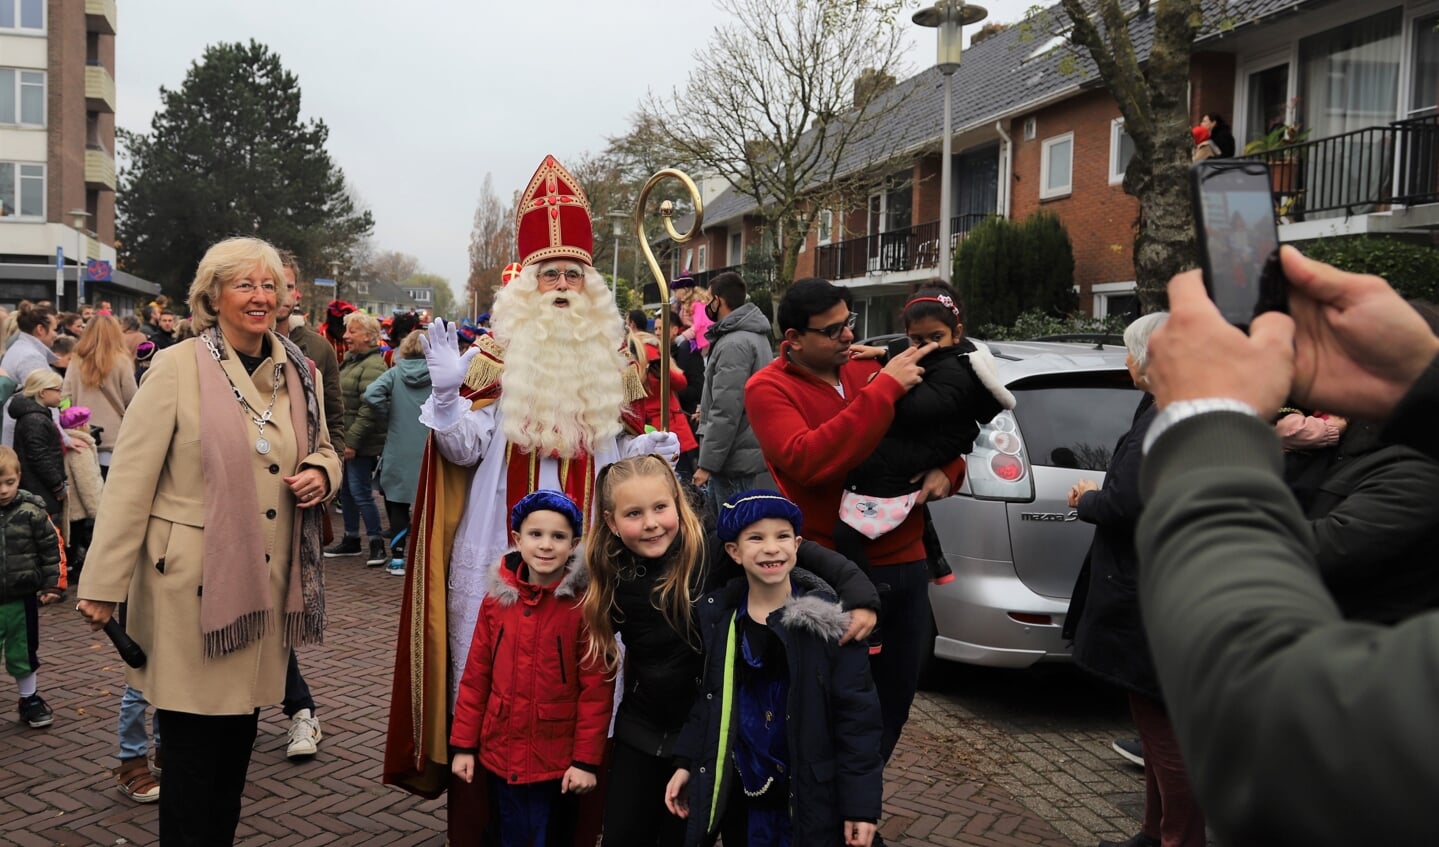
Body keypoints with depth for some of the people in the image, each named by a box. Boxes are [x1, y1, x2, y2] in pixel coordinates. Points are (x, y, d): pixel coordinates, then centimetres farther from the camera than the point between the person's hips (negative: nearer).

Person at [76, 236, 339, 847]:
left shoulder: (299, 373, 7)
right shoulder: (178, 368, -8)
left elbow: (322, 450, 22)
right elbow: (131, 477, -9)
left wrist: (321, 473, -3)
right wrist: (103, 584, -11)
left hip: (267, 583, 5)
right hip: (191, 583, -4)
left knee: (239, 736, 13)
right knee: (193, 740, 3)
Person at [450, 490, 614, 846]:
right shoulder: (496, 599, -2)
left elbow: (597, 688, -12)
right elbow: (475, 676, 2)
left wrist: (587, 759, -13)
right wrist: (464, 744, 3)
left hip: (558, 761, -3)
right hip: (500, 756, 3)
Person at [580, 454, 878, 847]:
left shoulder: (714, 550, -21)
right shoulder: (611, 577, -8)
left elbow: (794, 551, -20)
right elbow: (600, 653, 5)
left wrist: (858, 592, -32)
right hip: (639, 731, 3)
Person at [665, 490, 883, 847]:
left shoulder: (829, 619, -13)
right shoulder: (718, 616, 0)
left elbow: (856, 715, -12)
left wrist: (861, 802, -14)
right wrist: (687, 763, 7)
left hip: (811, 800, -3)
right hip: (739, 797, 3)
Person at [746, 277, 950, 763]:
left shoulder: (870, 371, 7)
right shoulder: (769, 389, -7)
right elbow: (808, 461, -25)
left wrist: (946, 470, -4)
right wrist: (884, 390, -23)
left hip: (905, 565, 6)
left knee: (894, 702, 17)